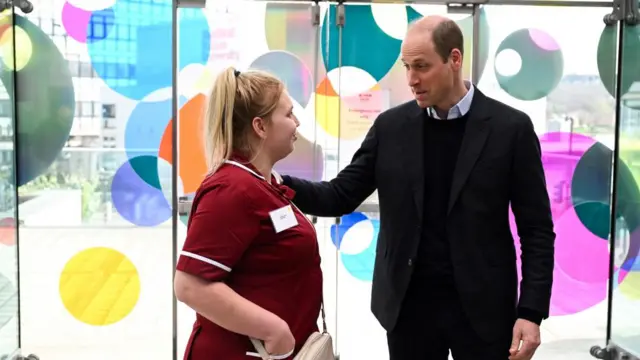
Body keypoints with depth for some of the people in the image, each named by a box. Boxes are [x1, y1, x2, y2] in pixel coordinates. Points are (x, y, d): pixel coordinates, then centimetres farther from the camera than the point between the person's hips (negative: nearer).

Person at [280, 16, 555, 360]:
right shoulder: (390, 126, 1)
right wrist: (280, 185, -17)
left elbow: (536, 229, -4)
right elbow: (341, 196, 0)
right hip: (409, 305, 2)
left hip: (482, 307, -2)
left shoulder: (510, 127, -6)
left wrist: (531, 311, -11)